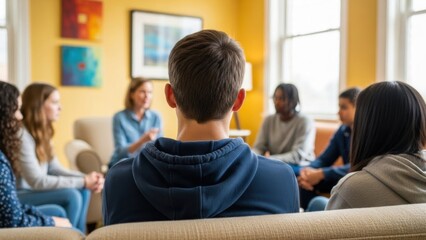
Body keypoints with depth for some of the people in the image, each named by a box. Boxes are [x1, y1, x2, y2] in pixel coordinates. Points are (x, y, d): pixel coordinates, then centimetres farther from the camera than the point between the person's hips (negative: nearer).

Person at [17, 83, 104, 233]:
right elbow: (36, 181, -25)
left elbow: (54, 168, 5)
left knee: (83, 191, -2)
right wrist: (83, 182, -22)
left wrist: (87, 178, -11)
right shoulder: (22, 135, -23)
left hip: (33, 189, 9)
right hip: (17, 196, -9)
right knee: (71, 195, -21)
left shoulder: (42, 131, 7)